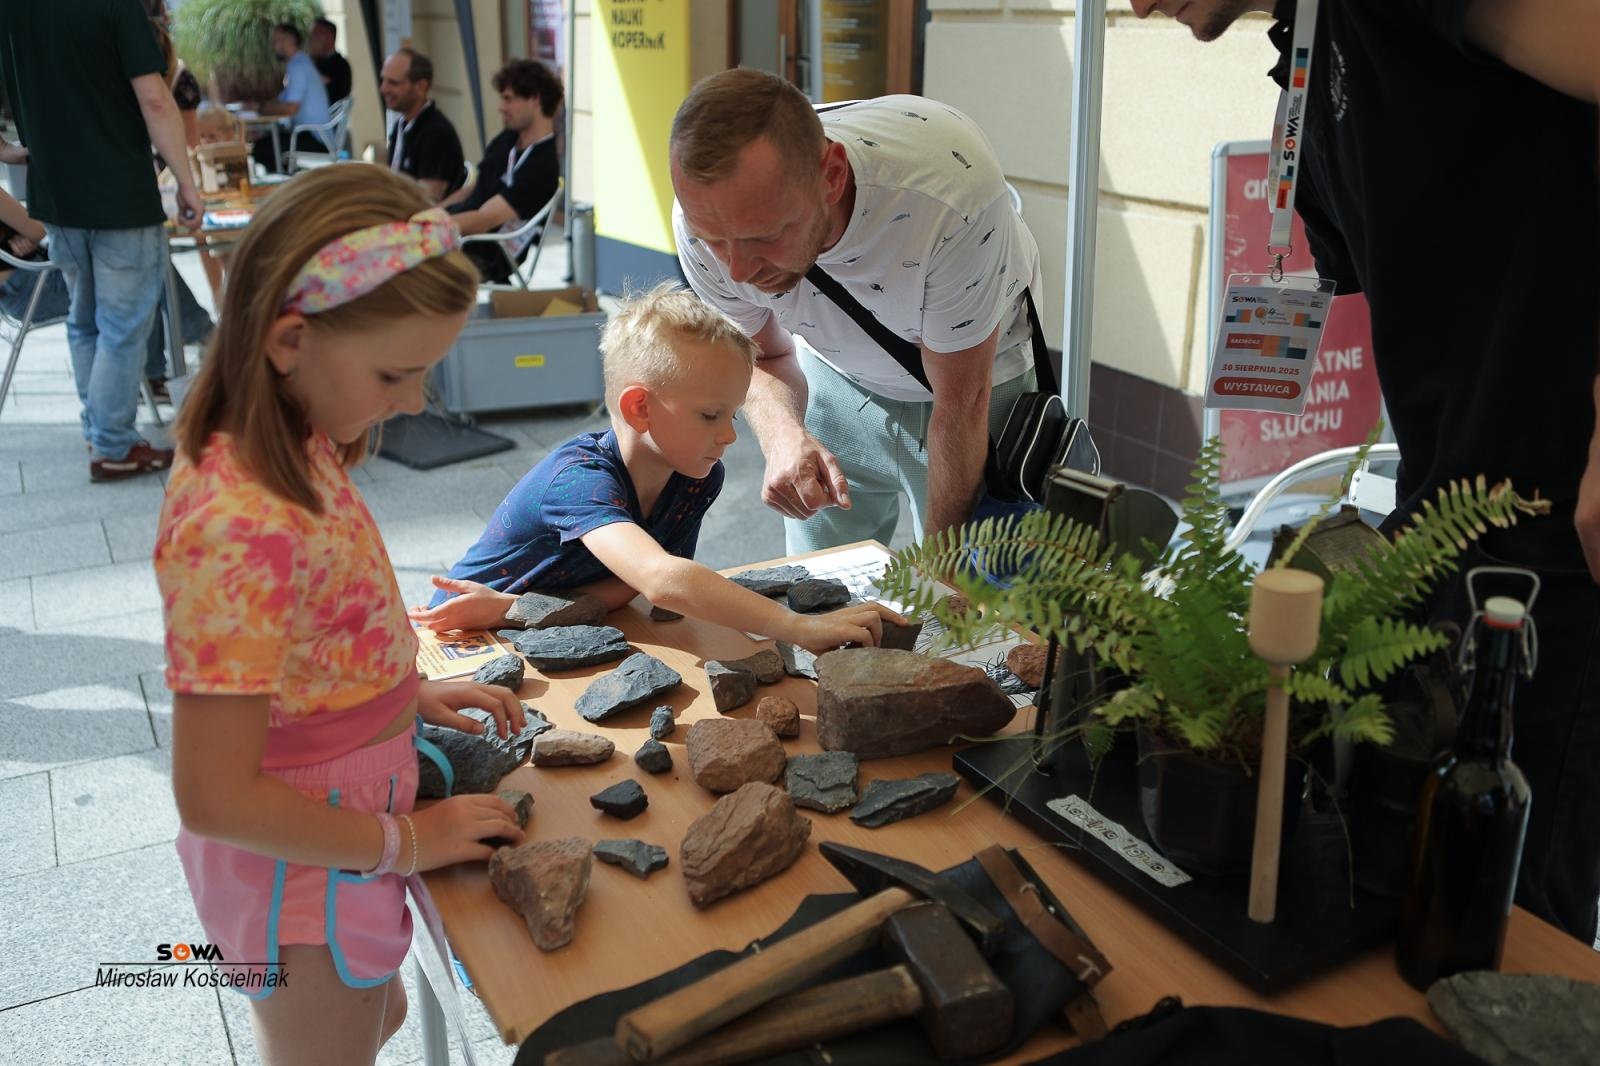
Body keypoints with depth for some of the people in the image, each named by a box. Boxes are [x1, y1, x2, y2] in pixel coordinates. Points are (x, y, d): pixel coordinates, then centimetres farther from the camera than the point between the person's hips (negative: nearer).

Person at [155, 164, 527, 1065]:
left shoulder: (291, 447, -6)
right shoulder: (244, 528, -33)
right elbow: (214, 797, -28)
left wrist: (408, 692, 3)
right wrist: (405, 843, -18)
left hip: (334, 825, 8)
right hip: (303, 869, -8)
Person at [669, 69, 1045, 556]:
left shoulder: (947, 190, -42)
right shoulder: (705, 215, -29)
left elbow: (961, 401, -29)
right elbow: (764, 356, -8)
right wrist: (782, 434, -31)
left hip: (975, 375, -2)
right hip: (836, 375, 3)